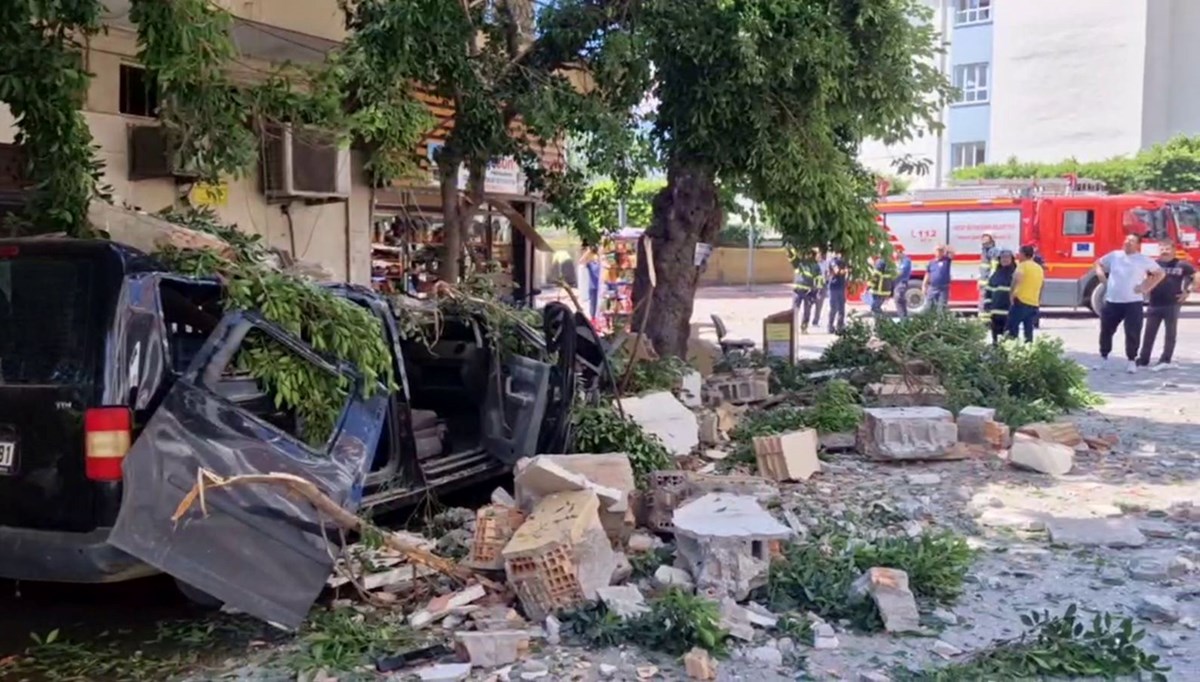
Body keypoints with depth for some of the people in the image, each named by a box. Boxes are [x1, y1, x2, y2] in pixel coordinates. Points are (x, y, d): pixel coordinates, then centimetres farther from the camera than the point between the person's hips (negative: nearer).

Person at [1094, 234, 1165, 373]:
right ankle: (1103, 357, 22)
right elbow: (1099, 264, 21)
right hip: (1112, 301, 3)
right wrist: (1103, 280, 9)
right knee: (1106, 330, 8)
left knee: (1132, 333, -4)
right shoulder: (1114, 255, 7)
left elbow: (1160, 274, 4)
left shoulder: (1144, 260, -1)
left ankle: (1132, 360, 7)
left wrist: (1146, 288, -3)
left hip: (1133, 302, -3)